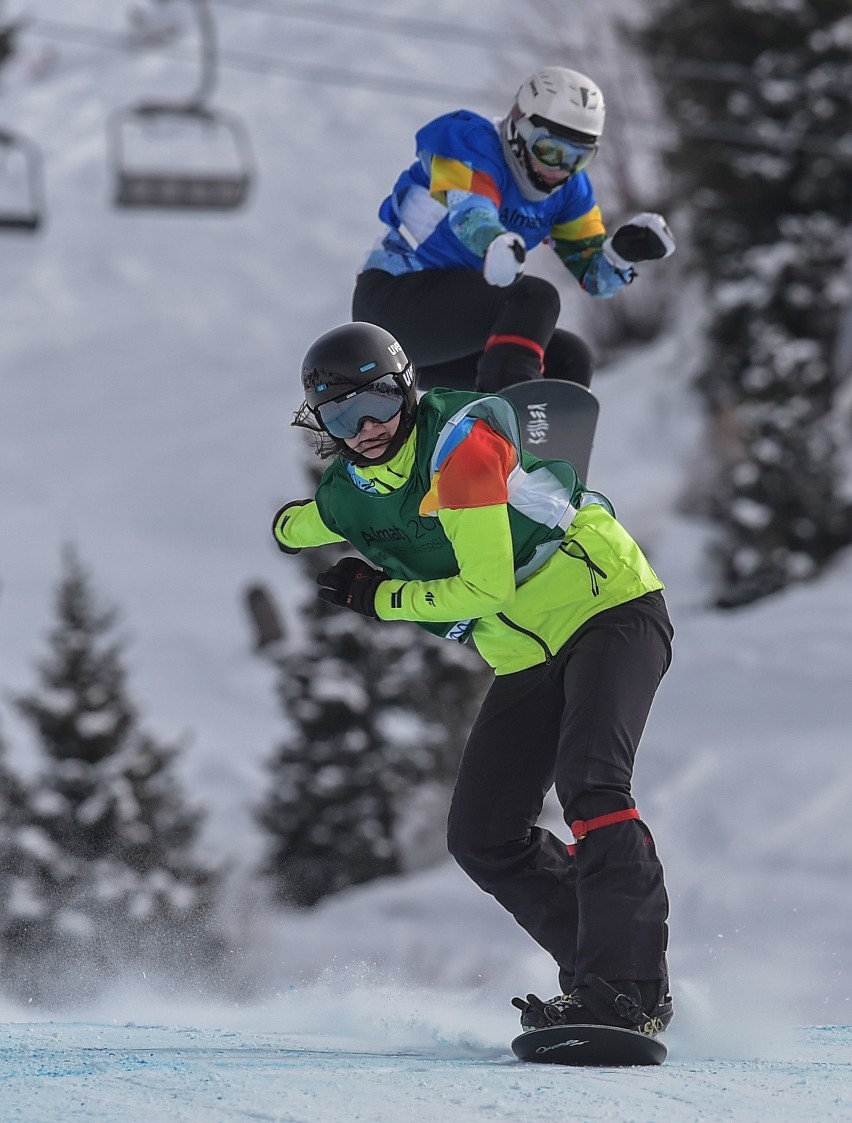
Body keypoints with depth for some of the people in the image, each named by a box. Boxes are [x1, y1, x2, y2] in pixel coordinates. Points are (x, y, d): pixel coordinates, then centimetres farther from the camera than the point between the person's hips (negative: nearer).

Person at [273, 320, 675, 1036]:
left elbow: (485, 588, -21)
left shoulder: (462, 438, -21)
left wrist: (379, 598, -12)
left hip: (608, 608, -8)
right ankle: (597, 970, 4)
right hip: (526, 659, 8)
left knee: (588, 783, -28)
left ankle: (633, 995, -34)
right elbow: (294, 527, 33)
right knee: (483, 838, -2)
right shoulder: (344, 499, 2)